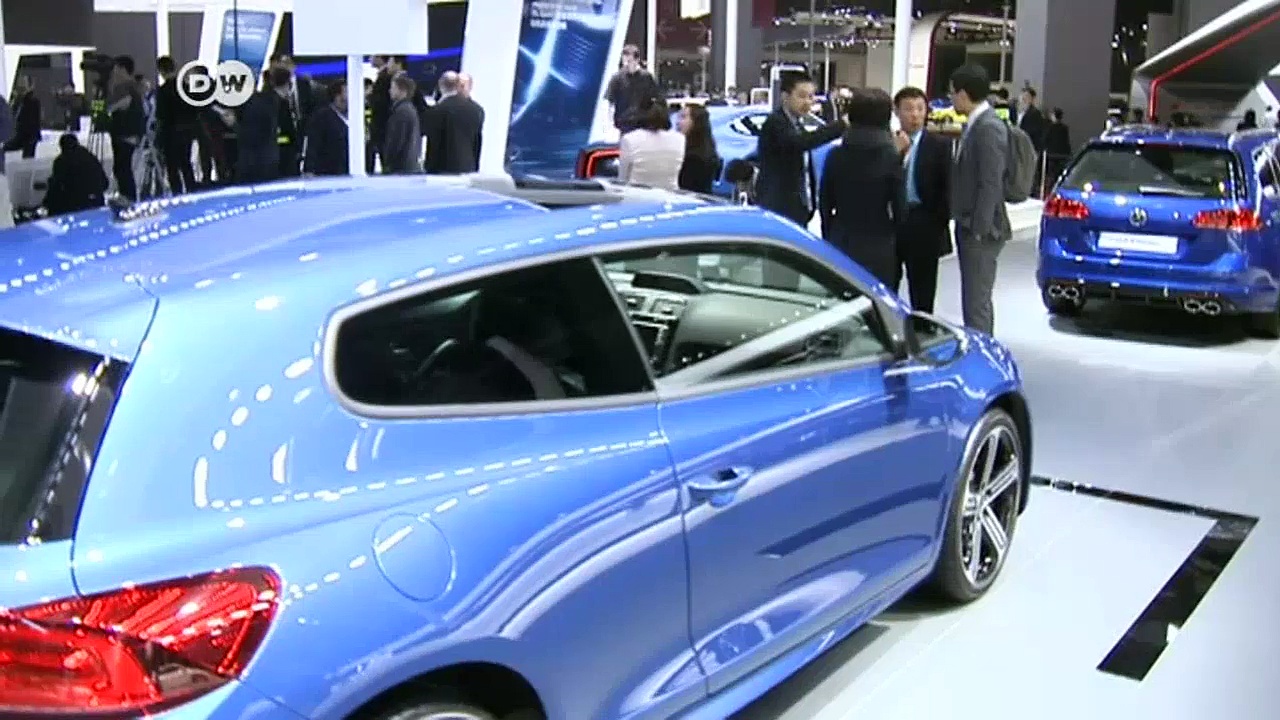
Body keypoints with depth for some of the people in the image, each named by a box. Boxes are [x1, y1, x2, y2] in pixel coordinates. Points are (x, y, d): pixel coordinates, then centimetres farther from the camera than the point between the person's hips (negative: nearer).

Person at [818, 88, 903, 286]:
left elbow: (825, 203, 4)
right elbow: (899, 207, -7)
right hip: (878, 247, -3)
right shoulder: (891, 158, -10)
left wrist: (828, 236, 15)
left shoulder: (835, 155, -1)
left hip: (841, 244, 3)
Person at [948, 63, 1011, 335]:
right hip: (970, 227, 10)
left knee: (977, 302, -6)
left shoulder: (989, 127, -16)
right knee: (975, 300, 16)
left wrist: (978, 230, -20)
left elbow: (991, 184, -20)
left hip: (981, 231, -10)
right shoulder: (975, 125, 13)